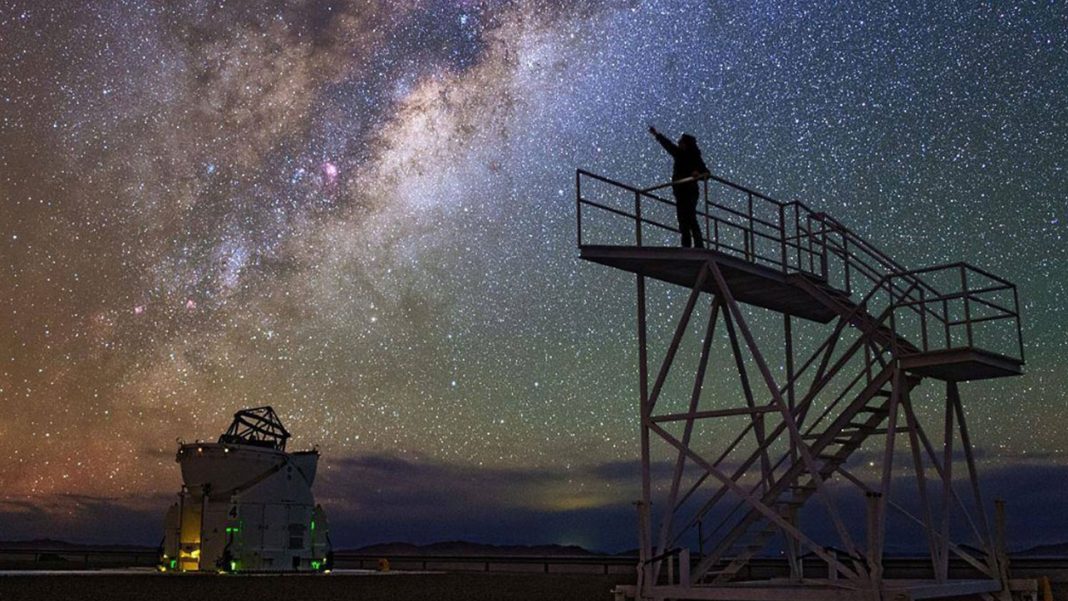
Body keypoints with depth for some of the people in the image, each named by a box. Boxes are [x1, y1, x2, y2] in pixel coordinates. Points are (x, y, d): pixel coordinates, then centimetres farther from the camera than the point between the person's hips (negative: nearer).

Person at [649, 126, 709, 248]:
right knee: (683, 222, 6)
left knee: (690, 220, -15)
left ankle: (699, 246, -18)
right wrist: (656, 134, 29)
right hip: (680, 193, 8)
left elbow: (706, 173, -13)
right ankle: (686, 247, 7)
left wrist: (699, 174, -34)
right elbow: (668, 145, 22)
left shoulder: (695, 158, -7)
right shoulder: (680, 154, 11)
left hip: (690, 192, -8)